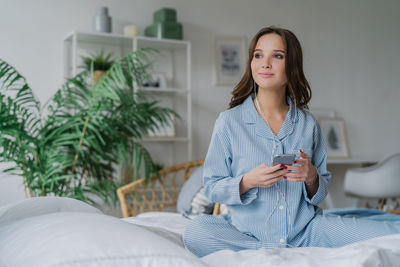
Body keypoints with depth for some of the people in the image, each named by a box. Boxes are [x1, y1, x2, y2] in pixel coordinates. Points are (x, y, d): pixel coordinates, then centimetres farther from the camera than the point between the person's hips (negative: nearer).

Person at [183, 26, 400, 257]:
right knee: (195, 233, -34)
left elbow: (322, 193, 11)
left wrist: (312, 178, -12)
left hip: (305, 228, 1)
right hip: (248, 233, 0)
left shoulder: (308, 124, 5)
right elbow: (212, 188, -1)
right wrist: (247, 182, -20)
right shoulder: (229, 121, -3)